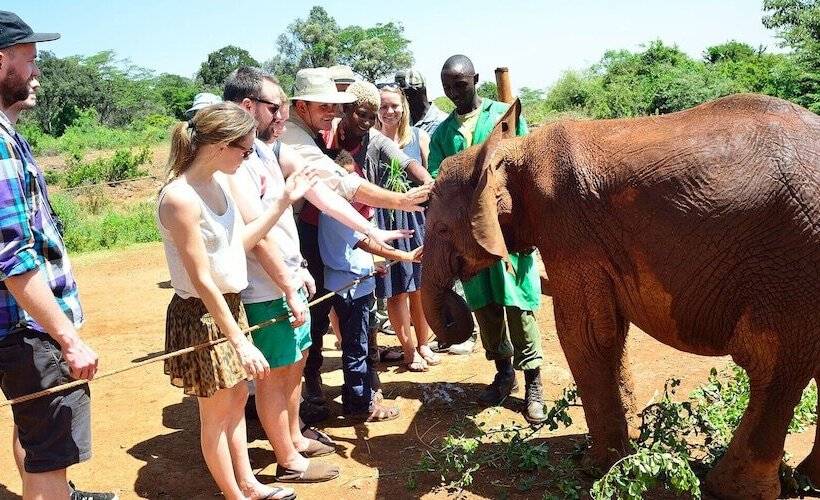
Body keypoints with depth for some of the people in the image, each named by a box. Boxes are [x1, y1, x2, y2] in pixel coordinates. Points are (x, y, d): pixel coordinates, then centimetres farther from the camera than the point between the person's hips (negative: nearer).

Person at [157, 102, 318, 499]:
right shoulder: (180, 198, -25)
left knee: (237, 397, 20)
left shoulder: (218, 181, 1)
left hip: (230, 303, 9)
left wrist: (284, 202, 4)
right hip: (201, 315, -9)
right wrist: (240, 341, -23)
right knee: (217, 410, 8)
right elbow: (202, 281, -25)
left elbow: (240, 241, 9)